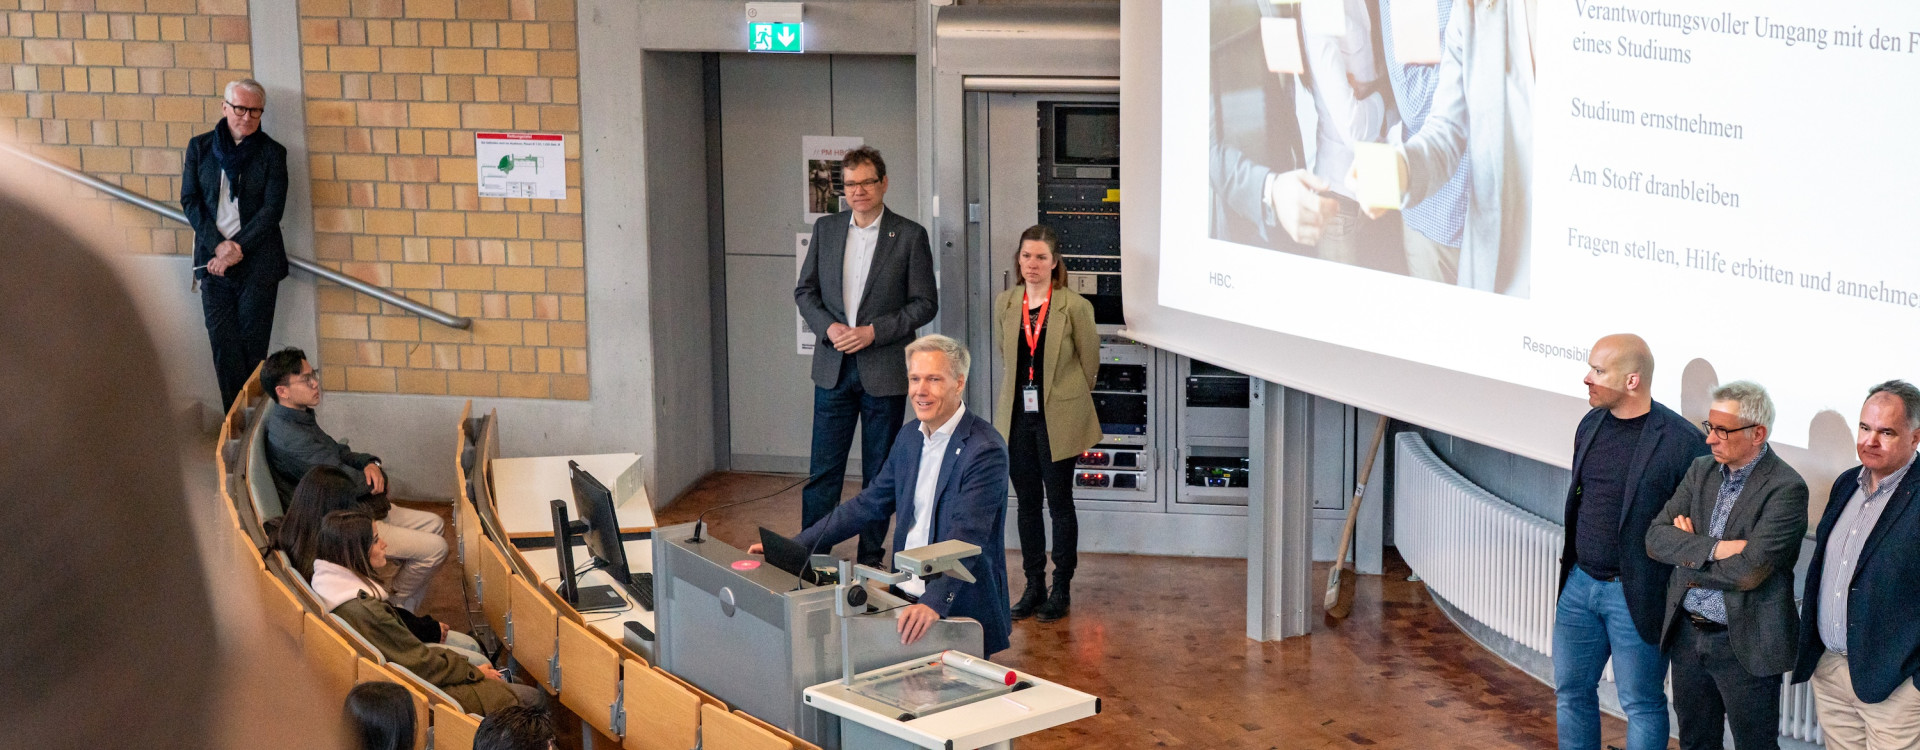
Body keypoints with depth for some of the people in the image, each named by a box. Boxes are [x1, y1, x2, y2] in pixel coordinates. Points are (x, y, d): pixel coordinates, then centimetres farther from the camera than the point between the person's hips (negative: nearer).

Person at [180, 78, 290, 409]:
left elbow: (272, 209, -5)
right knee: (223, 345, 0)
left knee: (252, 345, -2)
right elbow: (189, 200, 4)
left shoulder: (272, 152, 1)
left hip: (258, 262, -2)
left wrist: (236, 248, -13)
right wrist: (219, 245, -10)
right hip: (213, 258, 2)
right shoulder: (200, 147, 7)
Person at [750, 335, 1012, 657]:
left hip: (959, 614, -7)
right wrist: (794, 546, 10)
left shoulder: (985, 451, -15)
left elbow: (966, 539, -26)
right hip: (907, 598, 7)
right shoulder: (911, 437, 11)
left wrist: (933, 603, -41)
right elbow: (869, 504, 17)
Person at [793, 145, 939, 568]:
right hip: (833, 367, 3)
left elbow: (925, 304, -5)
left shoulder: (910, 236, -3)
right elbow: (804, 291, 10)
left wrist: (873, 331, -15)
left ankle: (871, 558, 17)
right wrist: (828, 327, -8)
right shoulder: (825, 229, 7)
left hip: (884, 370, -2)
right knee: (823, 468, 3)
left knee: (879, 472, 7)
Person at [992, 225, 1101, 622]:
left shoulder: (1075, 306, -10)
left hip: (1058, 420, -4)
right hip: (1018, 416, 4)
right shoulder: (1005, 305, 4)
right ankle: (1033, 585, 19)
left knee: (1059, 503, 2)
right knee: (1027, 503, 10)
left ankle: (1062, 589, 13)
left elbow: (1090, 362, 0)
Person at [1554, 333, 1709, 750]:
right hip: (1579, 584, 7)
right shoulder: (1590, 425, 5)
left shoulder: (1681, 441, -17)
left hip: (1636, 595, -7)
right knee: (1570, 690, 16)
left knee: (1641, 703, 6)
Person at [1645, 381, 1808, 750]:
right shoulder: (1701, 470, 5)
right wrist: (1714, 548, -19)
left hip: (1745, 645, -6)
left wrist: (1689, 548, -10)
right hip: (1687, 634, 6)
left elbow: (1748, 571, -24)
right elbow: (1655, 538, -4)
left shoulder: (1786, 488, -16)